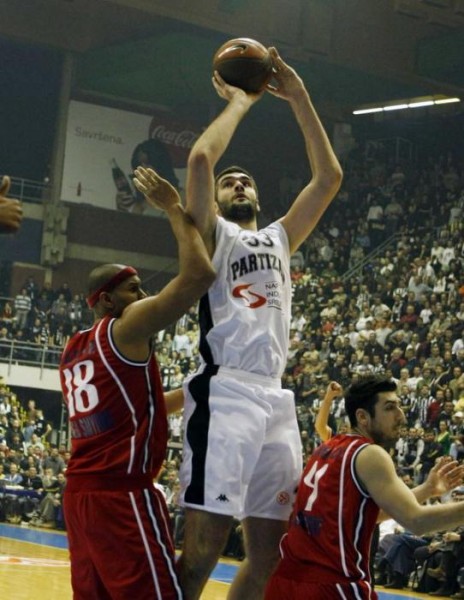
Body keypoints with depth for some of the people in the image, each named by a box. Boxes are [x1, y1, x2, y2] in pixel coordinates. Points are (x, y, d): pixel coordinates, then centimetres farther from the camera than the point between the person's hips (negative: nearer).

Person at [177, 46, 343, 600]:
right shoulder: (212, 235, 10)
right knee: (204, 545, -13)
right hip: (225, 395, -7)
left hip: (276, 401, 7)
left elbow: (329, 178, 21)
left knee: (268, 552, 6)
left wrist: (299, 99, 17)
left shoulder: (279, 239, 26)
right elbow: (200, 158, -8)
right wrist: (239, 104, 6)